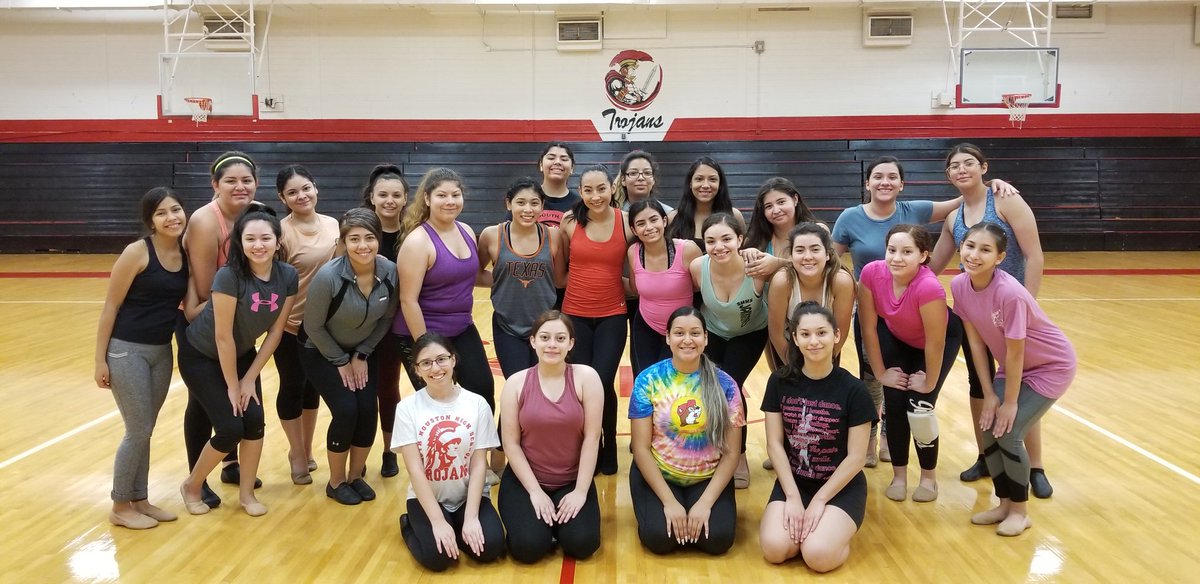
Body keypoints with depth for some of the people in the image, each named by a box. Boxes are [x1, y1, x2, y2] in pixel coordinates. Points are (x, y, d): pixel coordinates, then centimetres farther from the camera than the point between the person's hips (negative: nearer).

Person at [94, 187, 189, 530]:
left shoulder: (186, 253, 3)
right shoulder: (137, 252, -14)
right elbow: (111, 307, -12)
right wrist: (101, 359, -12)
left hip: (162, 351, 6)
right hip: (126, 350, -6)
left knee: (145, 431, 14)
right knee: (138, 432, -1)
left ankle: (139, 500, 27)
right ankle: (120, 507, 15)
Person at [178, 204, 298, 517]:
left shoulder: (289, 277, -15)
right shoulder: (229, 276, -30)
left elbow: (276, 330, -7)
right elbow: (223, 336, -25)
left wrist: (250, 378, -6)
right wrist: (232, 385, -16)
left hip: (242, 354, 5)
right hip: (201, 355, -5)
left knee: (254, 421, -6)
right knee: (230, 428, -10)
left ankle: (247, 493, 15)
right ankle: (191, 487, 17)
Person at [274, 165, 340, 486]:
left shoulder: (333, 225, 0)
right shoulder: (282, 231, -16)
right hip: (290, 324, -5)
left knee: (312, 386, 18)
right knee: (292, 388, 8)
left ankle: (306, 449, 35)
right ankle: (297, 453, 27)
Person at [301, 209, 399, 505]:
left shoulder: (390, 272, -19)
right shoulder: (328, 276, -31)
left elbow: (387, 318, -3)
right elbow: (313, 326, -18)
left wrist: (361, 355, -6)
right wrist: (341, 362, -11)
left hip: (363, 352, 4)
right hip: (322, 353, -4)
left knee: (368, 411, -8)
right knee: (346, 411, -15)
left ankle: (356, 476, 16)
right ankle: (336, 482, 8)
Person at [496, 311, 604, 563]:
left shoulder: (586, 377, -9)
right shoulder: (516, 383, -6)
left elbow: (592, 438, -9)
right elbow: (511, 443, -5)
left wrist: (581, 491, -12)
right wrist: (535, 491, -11)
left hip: (572, 481, 0)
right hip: (525, 480, 0)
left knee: (582, 544, -19)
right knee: (528, 547, -20)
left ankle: (560, 519, 14)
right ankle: (540, 518, 14)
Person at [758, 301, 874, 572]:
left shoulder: (853, 390, -13)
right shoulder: (780, 382, -5)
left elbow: (856, 457, -11)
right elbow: (775, 443, -4)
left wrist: (819, 500, -14)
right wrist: (793, 496, -13)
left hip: (841, 486, -2)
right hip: (793, 481, 2)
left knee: (817, 555, -25)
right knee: (775, 549, -21)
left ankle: (837, 527, 8)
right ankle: (802, 525, 11)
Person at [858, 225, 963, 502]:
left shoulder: (929, 287, -41)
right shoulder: (872, 273, -29)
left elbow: (935, 343, -30)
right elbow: (869, 327, -18)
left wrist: (929, 384, -18)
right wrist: (880, 372, -12)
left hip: (941, 338, -3)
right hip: (896, 338, 3)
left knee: (919, 408, -10)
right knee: (895, 404, -5)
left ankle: (929, 477, 14)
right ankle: (899, 475, 15)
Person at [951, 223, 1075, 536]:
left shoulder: (1009, 293, -34)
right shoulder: (959, 285, -15)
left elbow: (1015, 352, -25)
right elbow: (976, 341, -8)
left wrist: (1010, 402, -15)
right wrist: (989, 395, -6)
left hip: (1050, 367, -6)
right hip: (1013, 366, 6)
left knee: (1008, 433, -11)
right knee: (989, 428, 0)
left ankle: (1020, 510, 11)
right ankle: (1005, 503, 21)